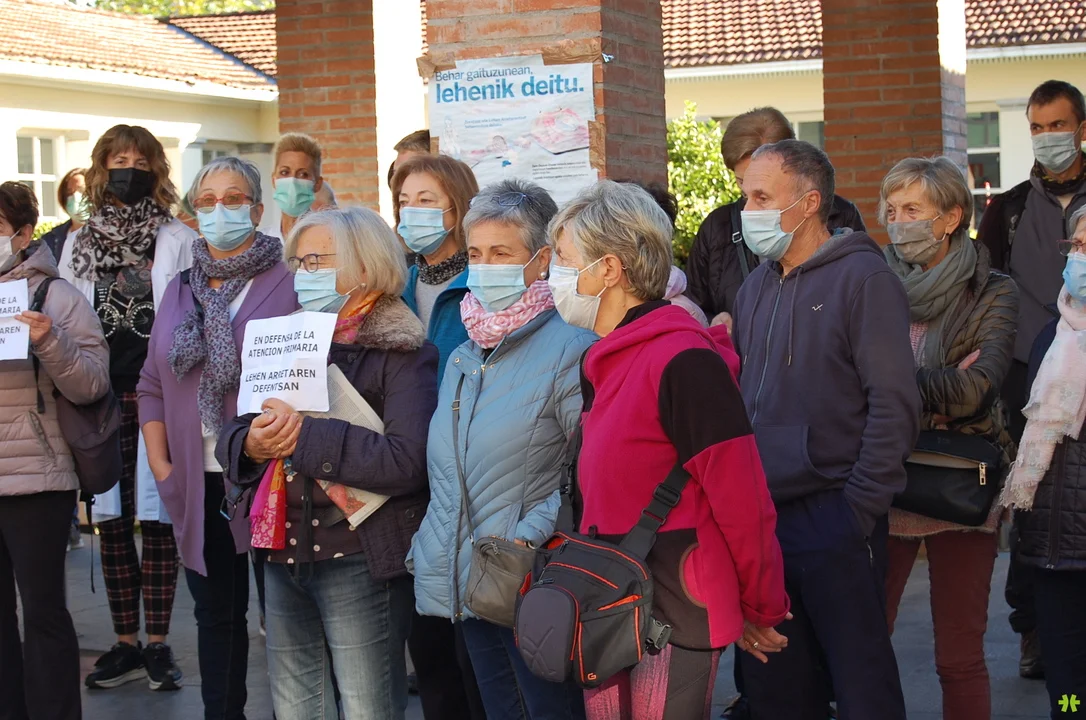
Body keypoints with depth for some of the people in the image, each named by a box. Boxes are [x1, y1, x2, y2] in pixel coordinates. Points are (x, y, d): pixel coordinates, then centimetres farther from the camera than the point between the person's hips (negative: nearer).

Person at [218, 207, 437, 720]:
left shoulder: (401, 354, -7)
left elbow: (408, 460, -21)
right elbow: (232, 436, 12)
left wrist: (305, 436, -21)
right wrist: (250, 444, -12)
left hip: (359, 558, -7)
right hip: (284, 554, 7)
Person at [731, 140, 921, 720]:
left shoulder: (863, 279, -8)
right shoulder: (756, 287, 14)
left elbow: (894, 404, -14)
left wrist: (859, 508, -16)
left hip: (834, 518, -7)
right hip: (761, 515, 7)